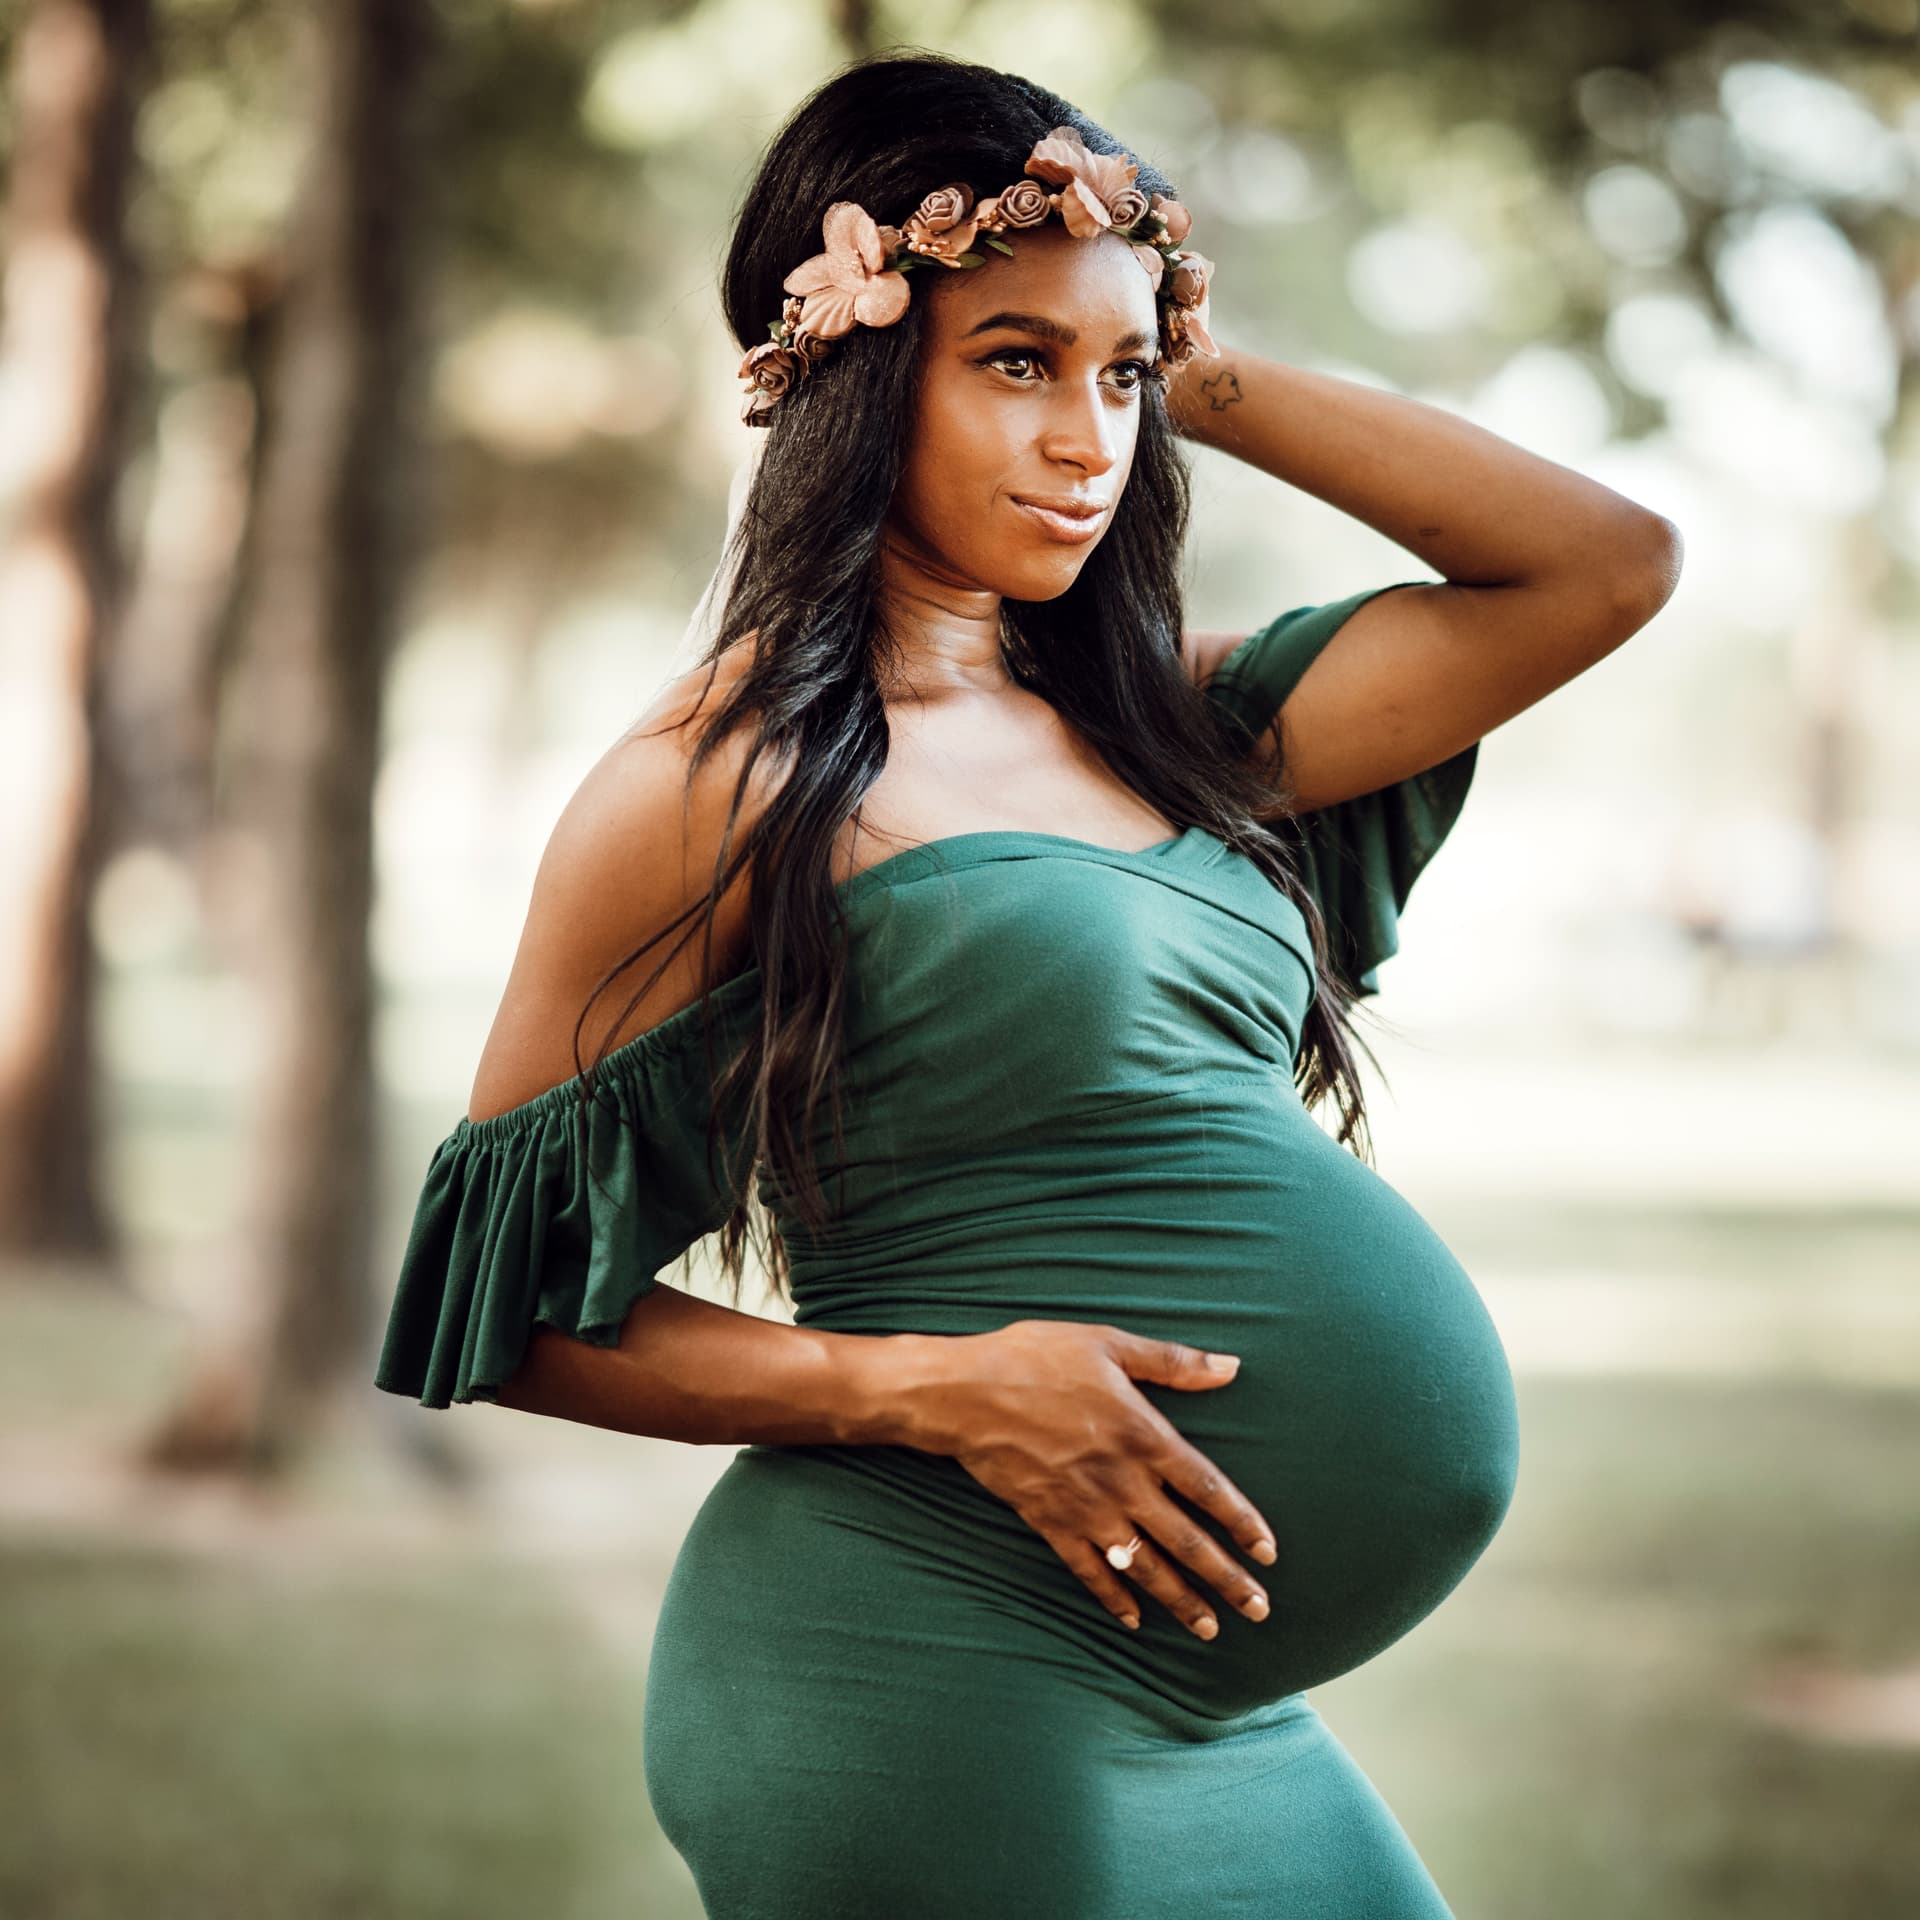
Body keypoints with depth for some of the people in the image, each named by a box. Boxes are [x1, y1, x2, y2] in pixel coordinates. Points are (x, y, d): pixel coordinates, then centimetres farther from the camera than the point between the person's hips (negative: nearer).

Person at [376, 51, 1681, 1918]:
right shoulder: (722, 783, -7)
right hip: (936, 1686, -6)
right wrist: (929, 1389, -17)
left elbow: (1606, 565, 11)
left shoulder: (1158, 725, 11)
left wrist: (1204, 377, 8)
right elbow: (513, 1313, -5)